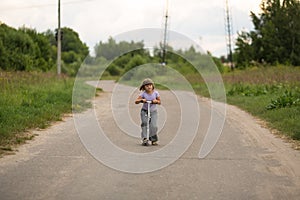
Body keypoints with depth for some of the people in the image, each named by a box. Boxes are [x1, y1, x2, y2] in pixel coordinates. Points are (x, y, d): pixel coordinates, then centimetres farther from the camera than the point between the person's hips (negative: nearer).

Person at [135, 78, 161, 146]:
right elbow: (136, 101, -14)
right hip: (144, 111, 0)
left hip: (153, 111, 0)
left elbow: (159, 101, 2)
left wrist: (156, 101, -20)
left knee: (153, 126, -12)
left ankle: (154, 140, 2)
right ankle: (145, 139, -15)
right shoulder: (143, 93, -11)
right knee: (144, 124, -16)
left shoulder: (155, 93, -7)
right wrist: (141, 100, -33)